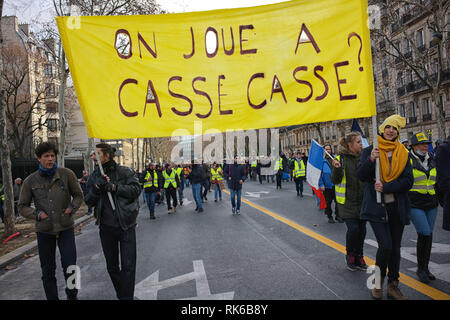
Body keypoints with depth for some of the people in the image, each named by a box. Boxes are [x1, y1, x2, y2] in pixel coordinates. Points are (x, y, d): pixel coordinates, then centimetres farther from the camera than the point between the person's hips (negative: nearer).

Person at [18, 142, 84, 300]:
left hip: (65, 228, -1)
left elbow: (78, 195, 8)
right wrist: (37, 214, -11)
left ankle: (72, 295, 22)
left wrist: (71, 208, -8)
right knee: (48, 271, 11)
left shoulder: (67, 174, -4)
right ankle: (52, 297, 29)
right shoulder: (30, 181, -1)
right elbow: (22, 207, 6)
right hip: (44, 230, 1)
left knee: (69, 266, -3)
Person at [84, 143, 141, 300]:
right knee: (112, 266, 16)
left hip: (126, 225, -4)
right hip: (106, 227, 5)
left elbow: (136, 190, -14)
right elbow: (88, 201, 5)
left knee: (128, 265, -3)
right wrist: (96, 188, -14)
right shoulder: (93, 176, 7)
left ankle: (127, 297, 9)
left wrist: (113, 187, -19)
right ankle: (120, 295, 34)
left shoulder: (124, 171, -6)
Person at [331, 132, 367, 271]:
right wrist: (337, 169, -29)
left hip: (362, 202, 5)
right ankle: (349, 255, 13)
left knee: (361, 230, 9)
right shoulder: (340, 159, -7)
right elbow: (335, 180, -11)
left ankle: (359, 257, 27)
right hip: (347, 202, -4)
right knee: (353, 228, -13)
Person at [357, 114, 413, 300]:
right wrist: (371, 160, -22)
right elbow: (361, 176, -6)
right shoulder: (370, 151, 2)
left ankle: (393, 286, 25)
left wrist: (386, 187, -14)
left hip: (397, 207, 3)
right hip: (377, 207, -3)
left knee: (395, 248, 10)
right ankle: (378, 282, 12)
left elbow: (408, 181, 0)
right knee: (386, 246, -12)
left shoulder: (403, 154, 8)